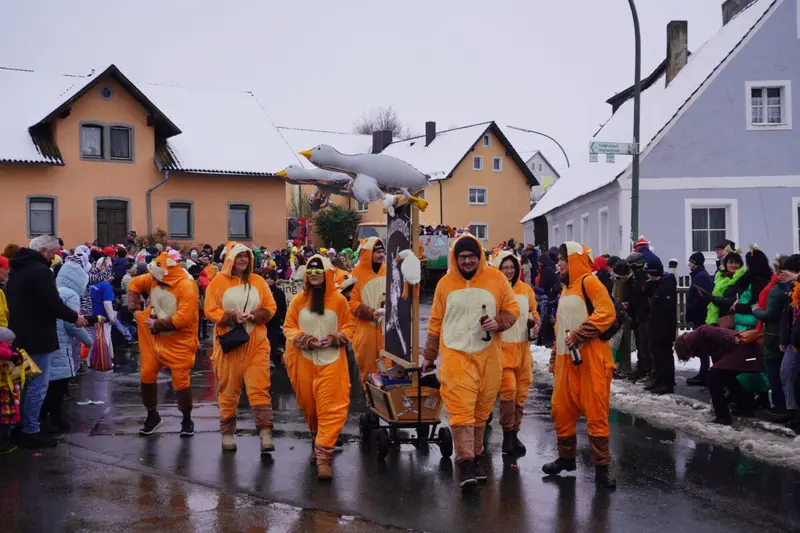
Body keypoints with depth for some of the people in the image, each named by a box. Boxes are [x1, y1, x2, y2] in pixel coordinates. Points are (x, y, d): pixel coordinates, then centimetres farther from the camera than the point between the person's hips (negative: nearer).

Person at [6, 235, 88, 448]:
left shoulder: (17, 268, 12)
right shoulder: (40, 270, -18)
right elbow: (53, 304, -23)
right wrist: (74, 317, -7)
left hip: (20, 334, 10)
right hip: (37, 336, -10)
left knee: (25, 383, 19)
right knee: (37, 385, -3)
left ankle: (19, 426, 27)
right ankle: (30, 431, 1)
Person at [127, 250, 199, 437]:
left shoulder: (186, 286, -24)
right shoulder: (153, 279, -4)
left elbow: (184, 319, -30)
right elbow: (134, 284, 16)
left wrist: (157, 324, -20)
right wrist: (135, 309, 3)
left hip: (179, 342, -6)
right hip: (155, 338, 6)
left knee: (180, 380, -6)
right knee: (146, 375, 8)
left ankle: (187, 420, 15)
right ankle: (152, 416, 27)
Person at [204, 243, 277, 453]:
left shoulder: (258, 281, 7)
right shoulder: (218, 281, 0)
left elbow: (270, 307, 5)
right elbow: (210, 310, -4)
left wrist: (254, 315, -13)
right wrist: (232, 317, -19)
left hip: (256, 343, 1)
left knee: (259, 388, -6)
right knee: (228, 389, 8)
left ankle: (265, 433, -7)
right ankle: (227, 433, 21)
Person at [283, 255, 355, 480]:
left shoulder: (338, 300, -1)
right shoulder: (298, 299, 4)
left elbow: (349, 325, 6)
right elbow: (288, 327, 7)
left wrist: (336, 338, -12)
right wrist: (303, 339, -11)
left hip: (331, 361, -2)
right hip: (305, 361, 2)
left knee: (330, 409, -9)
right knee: (309, 406, 12)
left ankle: (324, 454, -8)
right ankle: (318, 441, 38)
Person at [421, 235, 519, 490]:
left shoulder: (496, 278, 3)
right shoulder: (445, 283, 6)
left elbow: (512, 308, 9)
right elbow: (435, 322, 13)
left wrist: (499, 321, -12)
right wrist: (429, 356, 15)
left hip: (488, 355, 1)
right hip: (455, 354, -1)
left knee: (481, 410, 8)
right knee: (460, 408, -11)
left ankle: (475, 455, 24)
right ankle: (465, 462, -9)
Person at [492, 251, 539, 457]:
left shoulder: (526, 289, 8)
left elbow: (533, 311, 20)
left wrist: (536, 323, 2)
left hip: (523, 347, 5)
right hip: (502, 347, -5)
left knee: (521, 392, 11)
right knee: (508, 390, -11)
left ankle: (514, 433, 23)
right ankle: (507, 435, 2)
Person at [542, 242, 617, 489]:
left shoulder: (589, 282, -7)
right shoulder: (566, 288, 19)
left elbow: (607, 313, -20)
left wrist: (578, 336, -20)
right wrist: (555, 357, 20)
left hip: (590, 358, -8)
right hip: (567, 358, 8)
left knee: (595, 412, -4)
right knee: (561, 410, 11)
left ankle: (601, 467, 3)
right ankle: (566, 457, 26)